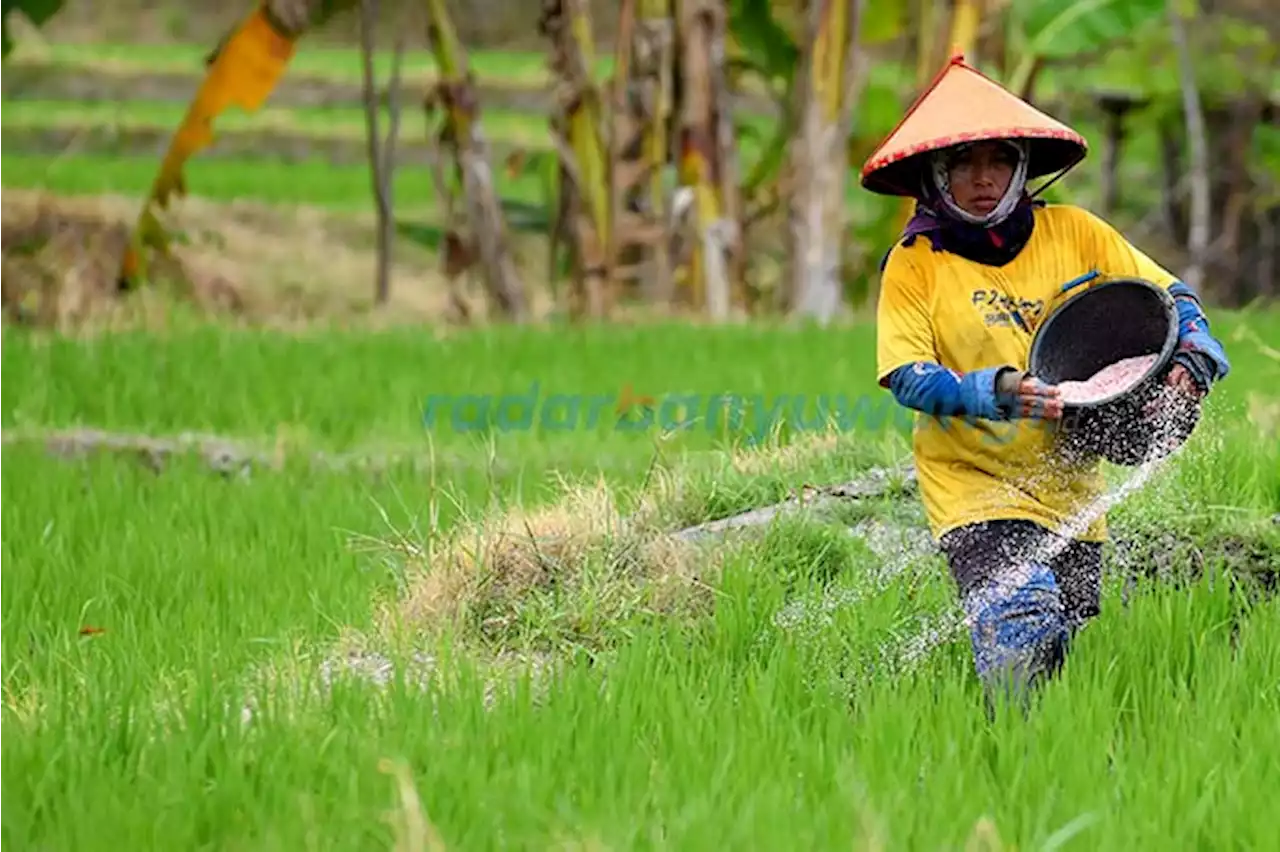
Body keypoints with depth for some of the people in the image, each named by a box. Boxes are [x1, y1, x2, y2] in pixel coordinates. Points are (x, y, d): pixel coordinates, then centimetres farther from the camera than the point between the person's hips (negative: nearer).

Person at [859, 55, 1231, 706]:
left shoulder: (1073, 234, 2)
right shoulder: (914, 265, -5)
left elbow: (1171, 297, 8)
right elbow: (908, 378, -12)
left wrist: (1193, 357, -12)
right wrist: (995, 390, -27)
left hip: (1070, 490, 4)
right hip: (974, 488, -4)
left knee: (1068, 647, 9)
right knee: (1024, 629, -25)